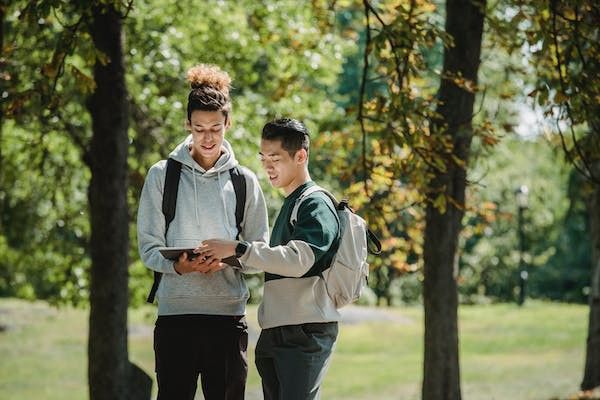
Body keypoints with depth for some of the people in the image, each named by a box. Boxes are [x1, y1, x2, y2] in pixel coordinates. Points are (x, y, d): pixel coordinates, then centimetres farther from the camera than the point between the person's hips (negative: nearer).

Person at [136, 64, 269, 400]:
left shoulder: (244, 181, 9)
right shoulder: (163, 176, 4)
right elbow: (149, 246, 2)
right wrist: (177, 265, -19)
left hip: (229, 313, 2)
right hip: (176, 312, -2)